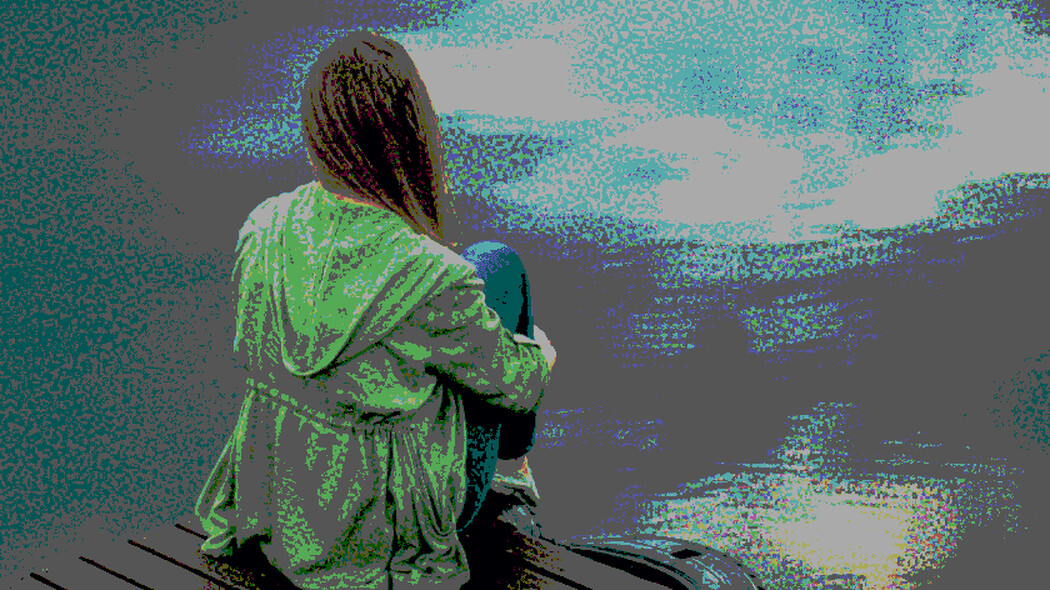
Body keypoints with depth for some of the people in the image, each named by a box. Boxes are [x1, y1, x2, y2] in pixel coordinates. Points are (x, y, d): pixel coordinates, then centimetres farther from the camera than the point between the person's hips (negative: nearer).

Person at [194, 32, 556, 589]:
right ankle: (510, 460, 37)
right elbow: (514, 382, -13)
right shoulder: (434, 282, -33)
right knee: (496, 263, 13)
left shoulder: (262, 230, -17)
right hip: (397, 519, -4)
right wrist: (540, 353, 12)